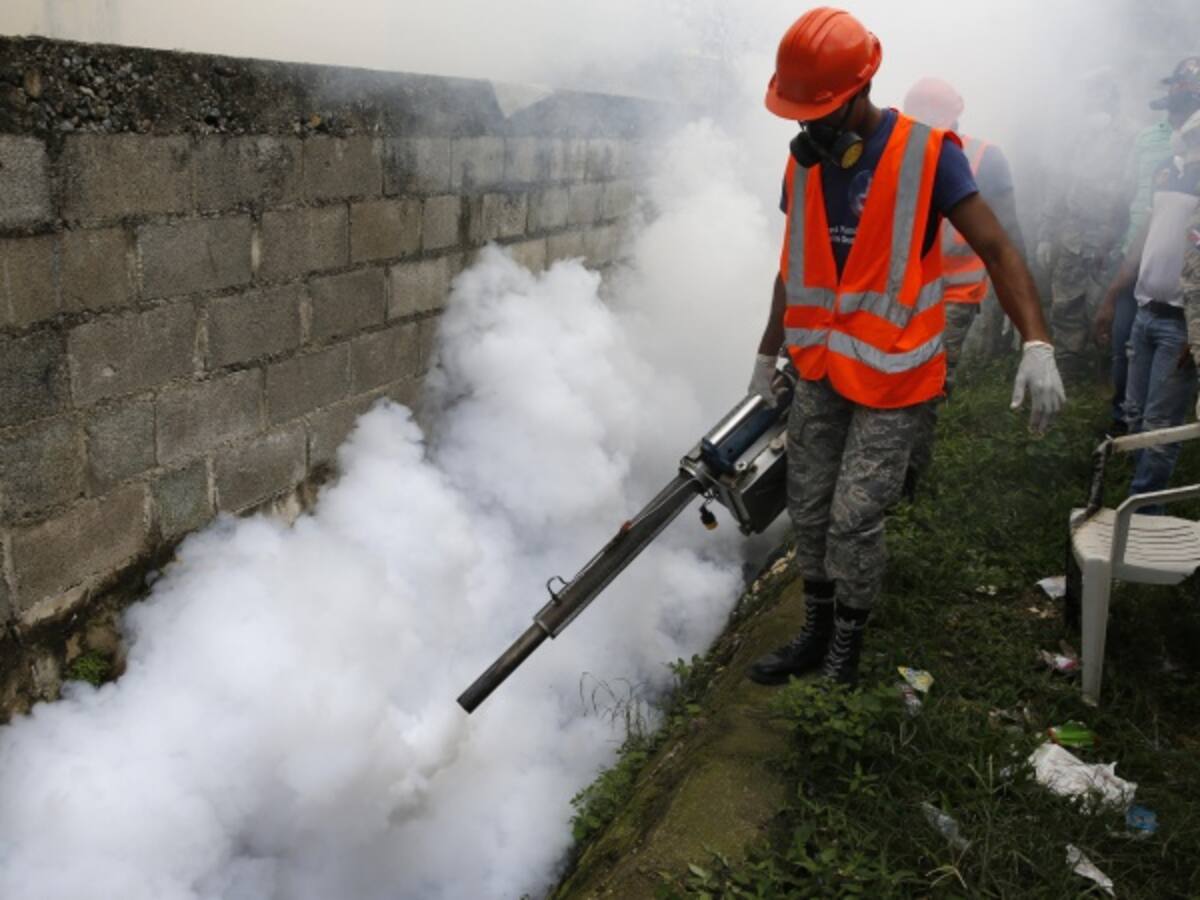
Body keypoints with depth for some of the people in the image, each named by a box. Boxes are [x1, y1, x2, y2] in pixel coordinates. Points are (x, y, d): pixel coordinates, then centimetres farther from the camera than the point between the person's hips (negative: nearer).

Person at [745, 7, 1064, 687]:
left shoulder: (929, 154, -12)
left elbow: (997, 250, -14)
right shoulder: (803, 162, 4)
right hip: (819, 375, 6)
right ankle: (818, 634, 29)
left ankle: (846, 653, 15)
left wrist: (1037, 346, -27)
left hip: (891, 378, -5)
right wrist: (768, 356, 21)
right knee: (810, 510, 11)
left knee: (854, 519, -5)